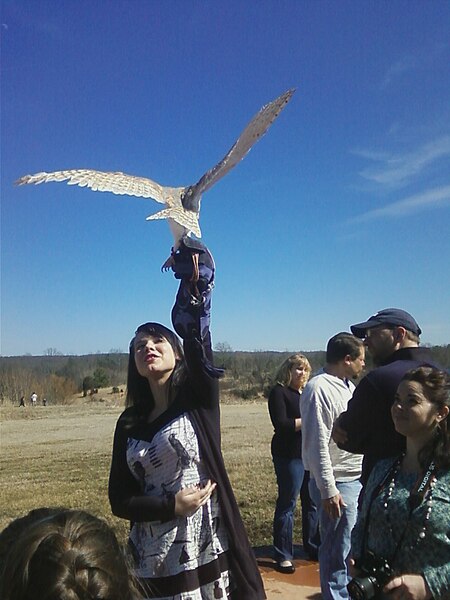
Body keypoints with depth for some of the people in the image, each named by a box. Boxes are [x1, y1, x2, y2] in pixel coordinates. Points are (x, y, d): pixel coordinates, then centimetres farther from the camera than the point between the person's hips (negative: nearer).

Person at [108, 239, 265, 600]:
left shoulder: (199, 398, -4)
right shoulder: (130, 423, 4)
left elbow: (195, 330, -18)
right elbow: (119, 499, 2)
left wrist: (192, 267, -22)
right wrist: (171, 506, -13)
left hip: (207, 553, -3)